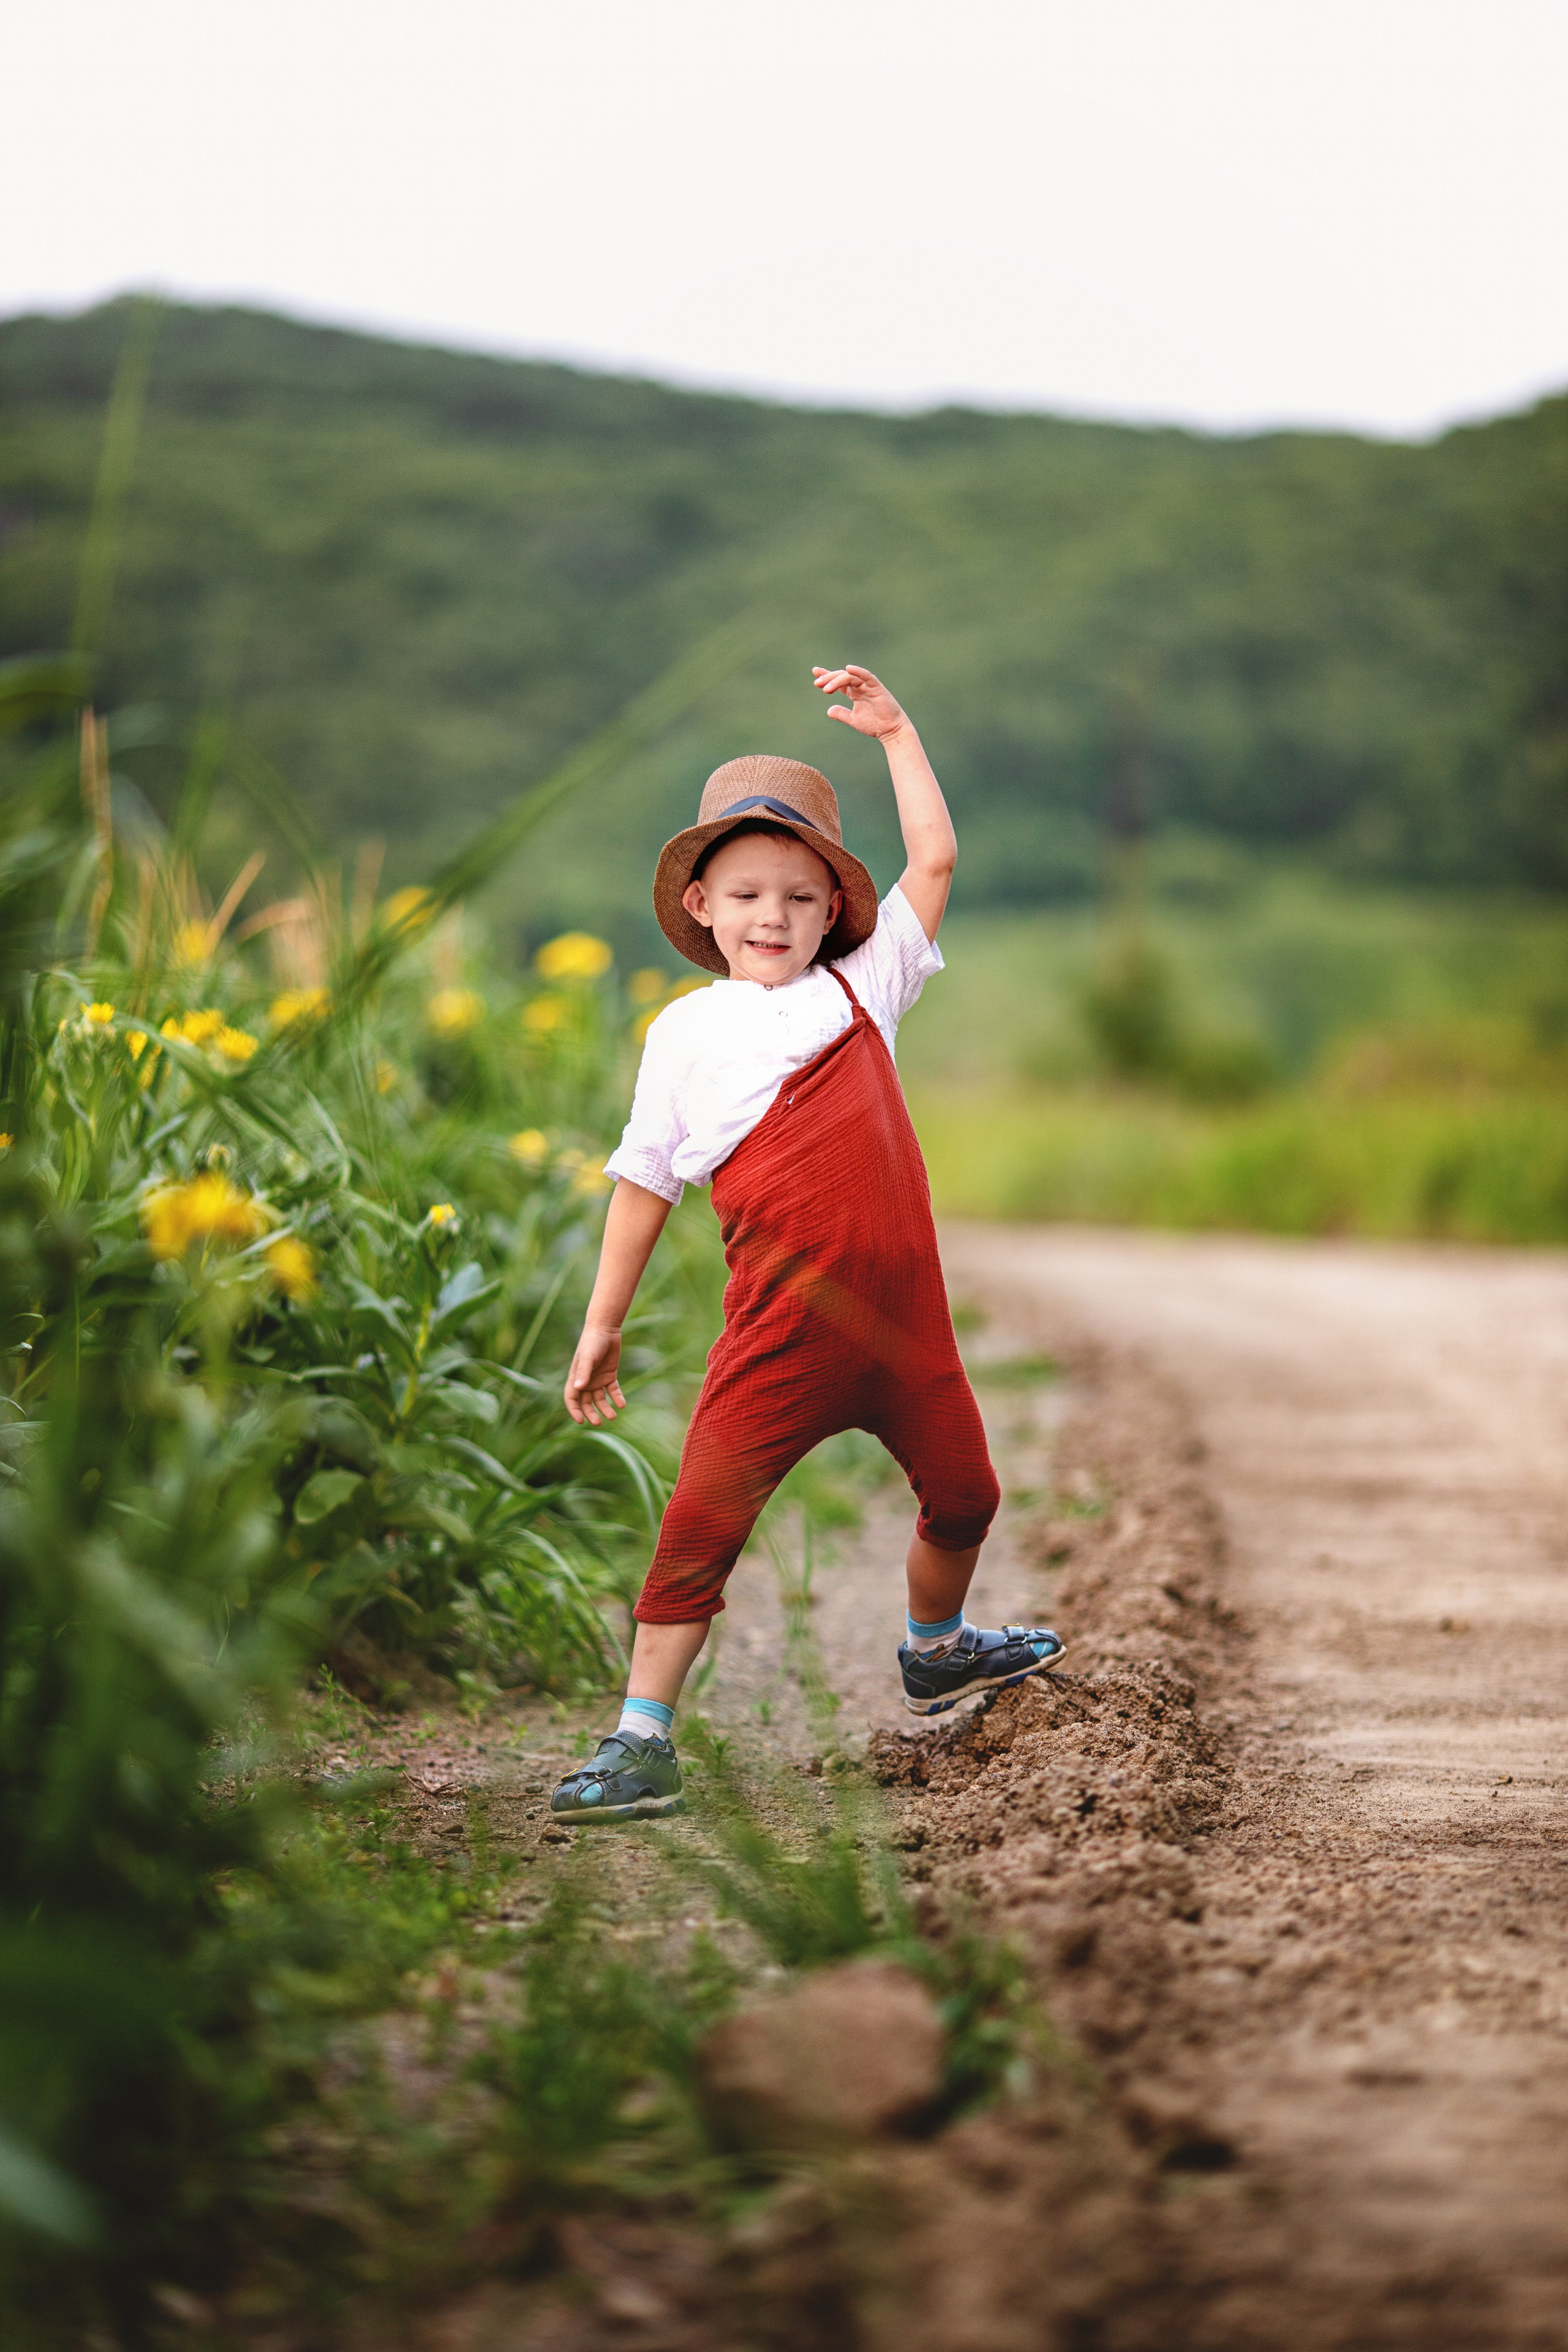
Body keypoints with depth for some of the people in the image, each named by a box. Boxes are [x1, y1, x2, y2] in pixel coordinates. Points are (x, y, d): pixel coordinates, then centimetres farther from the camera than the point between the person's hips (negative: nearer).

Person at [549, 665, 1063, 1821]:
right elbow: (646, 1182, 10)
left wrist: (895, 730, 13)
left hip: (902, 1317, 3)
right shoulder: (686, 1033, 5)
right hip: (780, 1334, -3)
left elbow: (935, 861, 9)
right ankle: (642, 1741, -2)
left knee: (963, 1494, 16)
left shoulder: (858, 989, 9)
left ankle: (936, 1652, 45)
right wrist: (604, 1323, 10)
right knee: (703, 1521, -9)